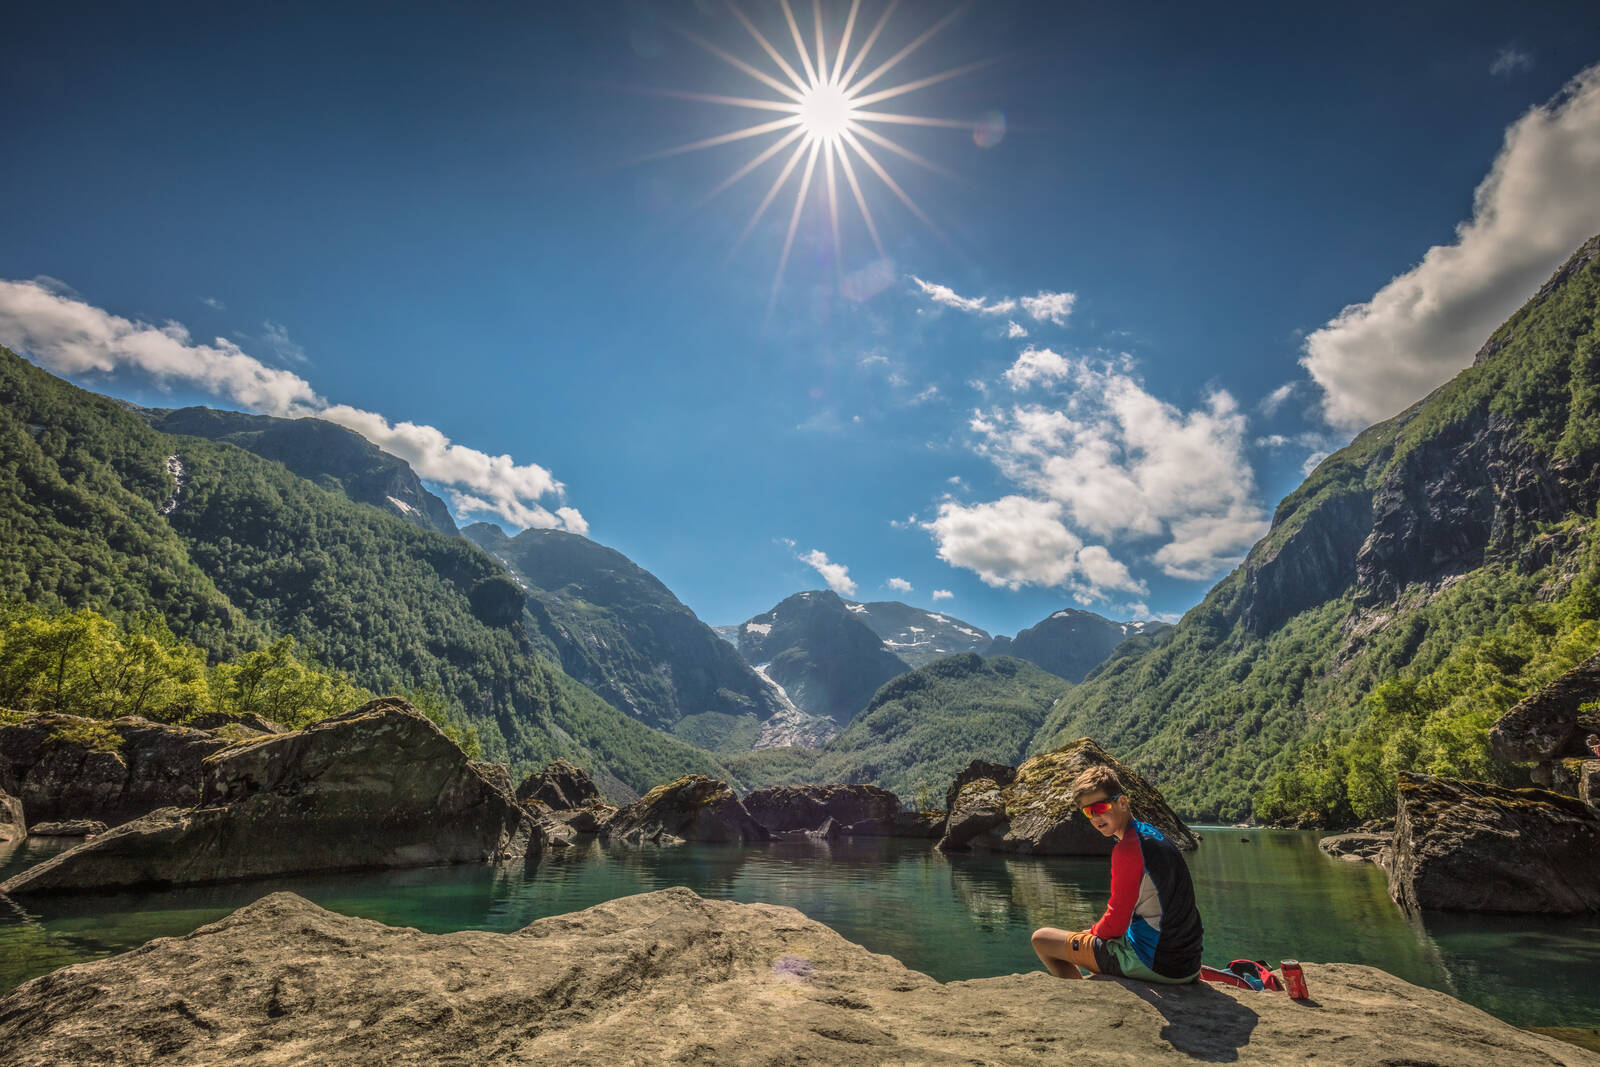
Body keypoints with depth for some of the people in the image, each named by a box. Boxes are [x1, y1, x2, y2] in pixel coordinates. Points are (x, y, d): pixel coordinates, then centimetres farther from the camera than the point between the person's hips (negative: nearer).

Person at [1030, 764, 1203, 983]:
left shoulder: (1127, 849, -19)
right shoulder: (1153, 833, 8)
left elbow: (1116, 923, -15)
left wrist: (1093, 932, 6)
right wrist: (1098, 931, 18)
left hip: (1152, 964, -9)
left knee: (1041, 938, 2)